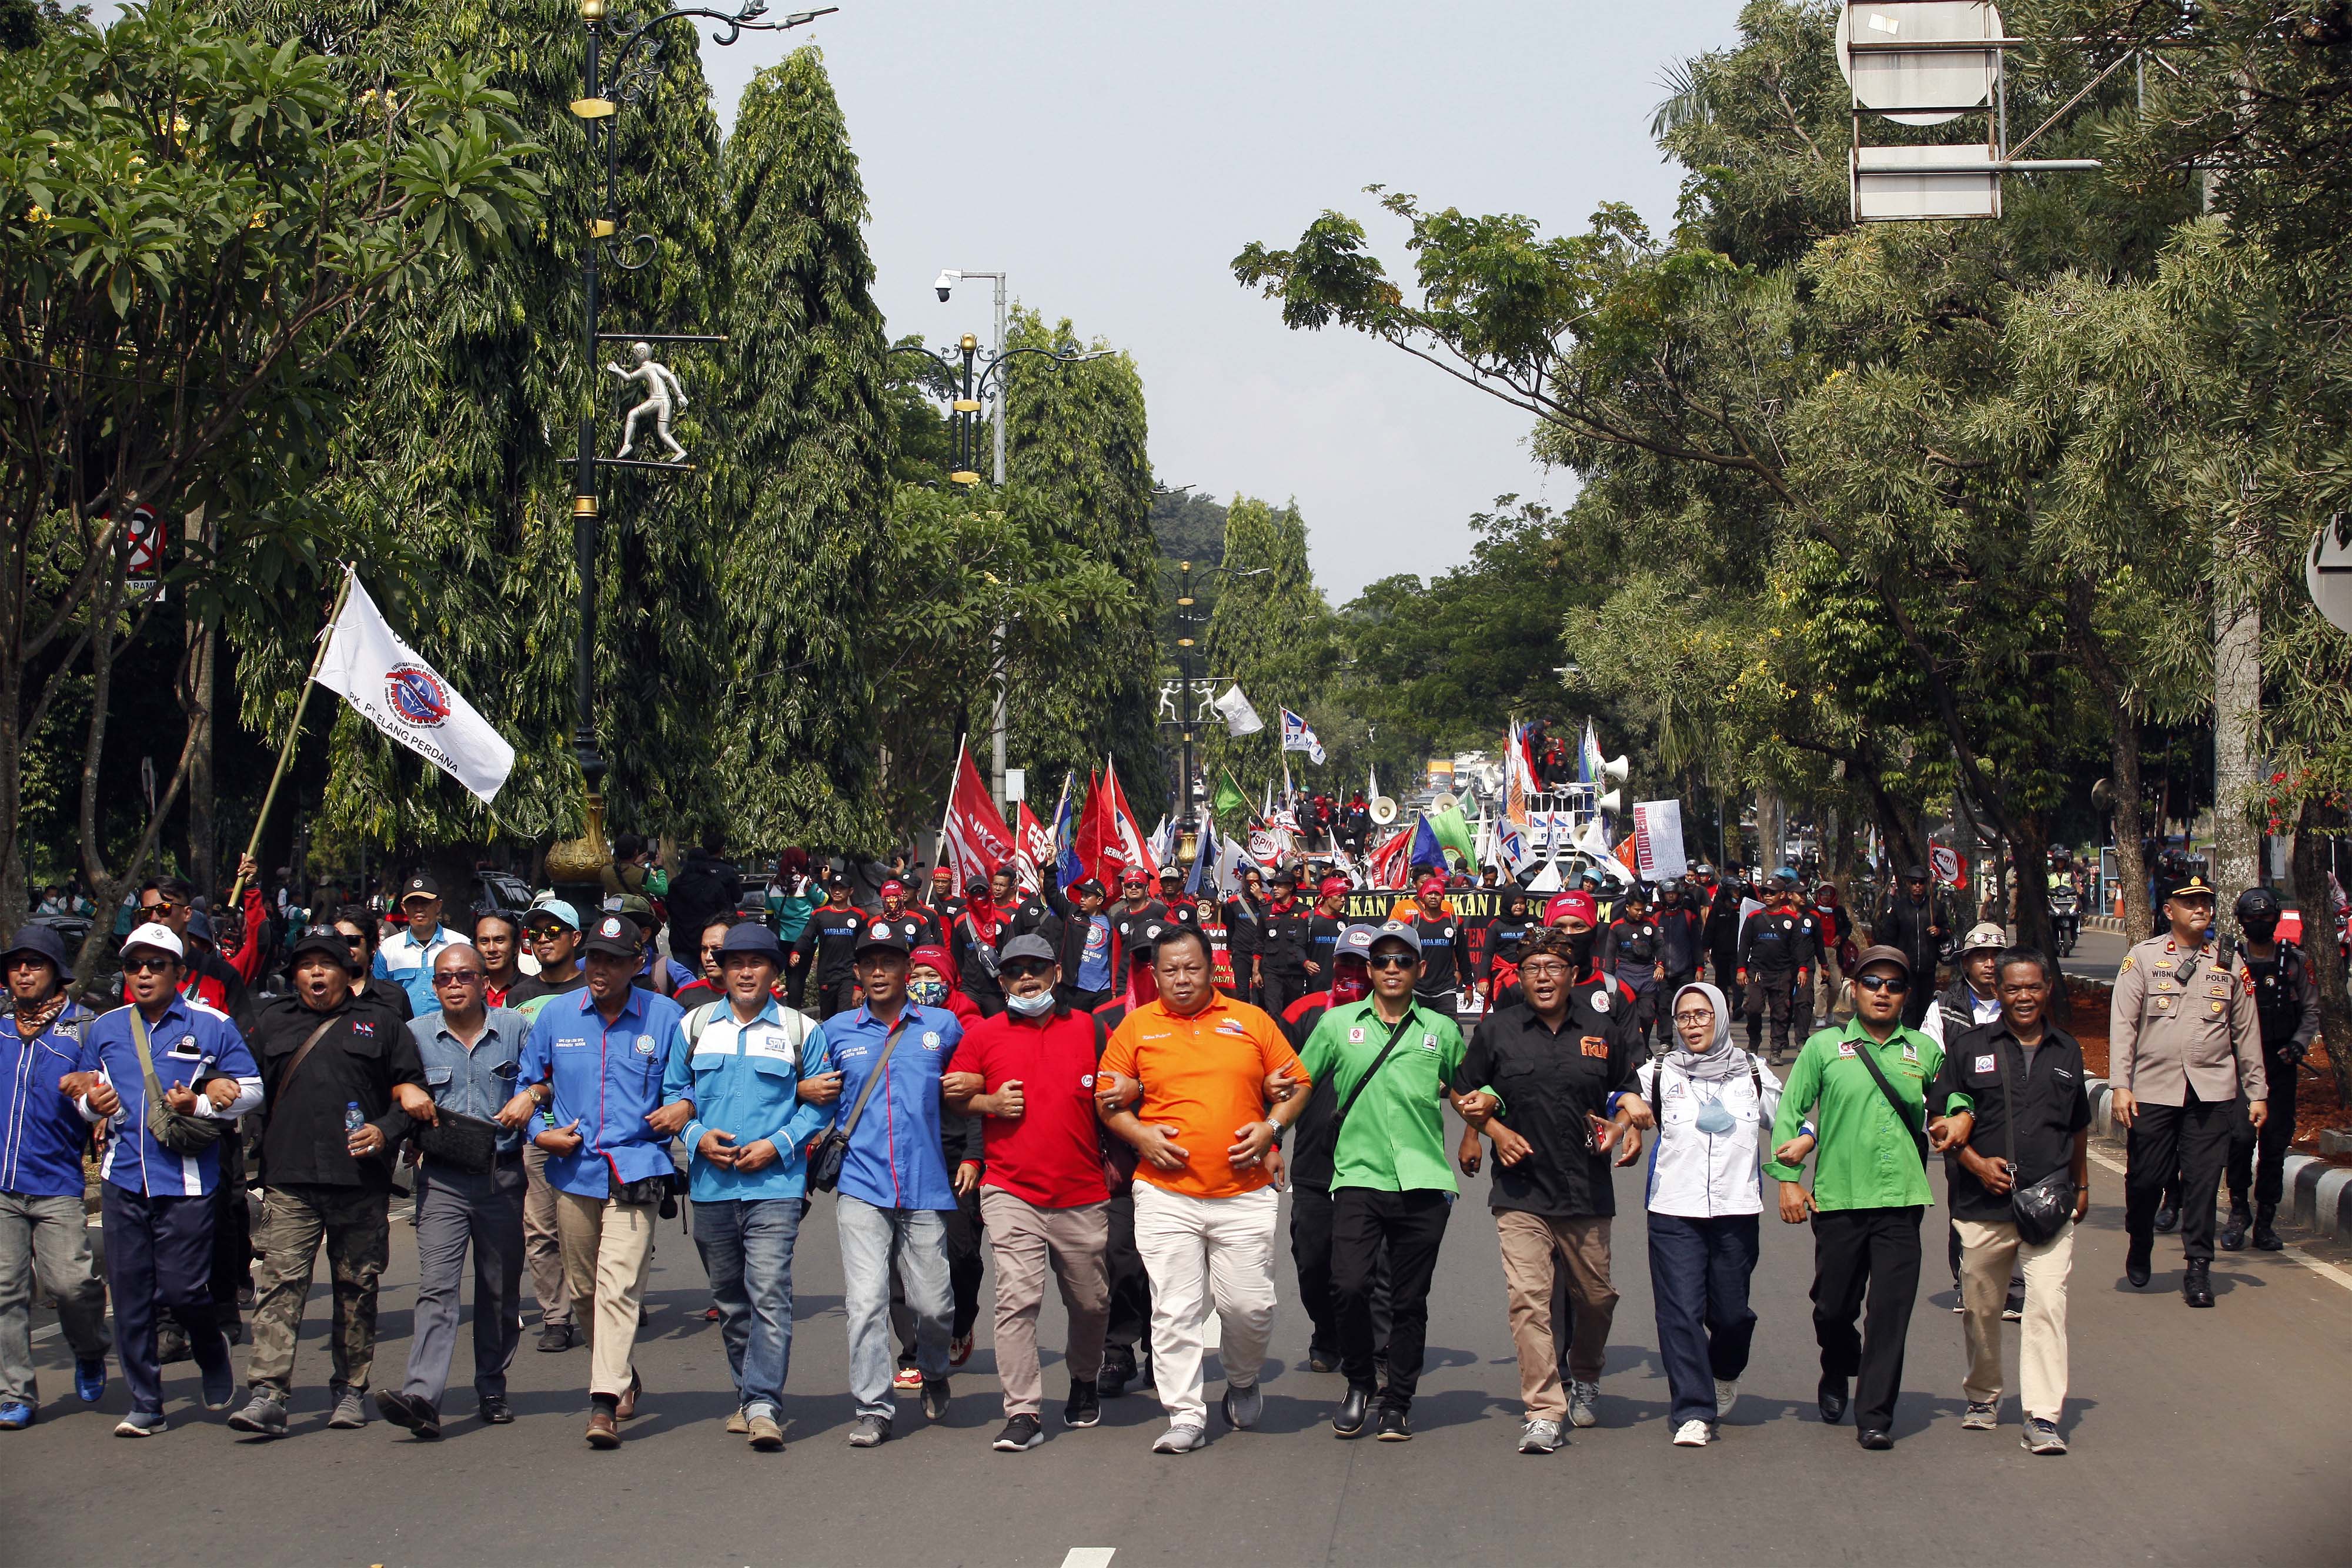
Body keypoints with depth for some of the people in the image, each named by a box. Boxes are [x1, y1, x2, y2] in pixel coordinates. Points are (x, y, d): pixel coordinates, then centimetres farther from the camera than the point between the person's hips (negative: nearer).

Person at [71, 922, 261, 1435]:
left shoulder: (212, 1026, 2)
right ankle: (144, 1403, 12)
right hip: (122, 1177, 4)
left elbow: (251, 1088, 3)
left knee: (182, 1288, -6)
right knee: (130, 1294, 3)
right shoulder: (105, 1028, 13)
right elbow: (79, 1088, 23)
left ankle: (212, 1350, 27)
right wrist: (91, 1100, -1)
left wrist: (200, 1105, -12)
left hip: (186, 1179, -4)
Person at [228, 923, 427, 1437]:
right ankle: (267, 1395, -16)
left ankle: (351, 1390, 18)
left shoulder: (379, 1023, 9)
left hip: (362, 1183, 0)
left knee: (357, 1287, 7)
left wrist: (386, 1131, -8)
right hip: (289, 1182, 1)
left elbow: (413, 1089, 9)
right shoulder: (272, 1022, 16)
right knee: (280, 1283, -10)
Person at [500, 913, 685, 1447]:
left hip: (635, 1170, -4)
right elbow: (527, 1086, 17)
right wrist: (541, 1133, 1)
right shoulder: (556, 1015, 8)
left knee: (618, 1286, -15)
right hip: (573, 1170, 4)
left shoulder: (664, 1017, 2)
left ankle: (605, 1404, -18)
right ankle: (622, 1376, 32)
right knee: (583, 1289, 11)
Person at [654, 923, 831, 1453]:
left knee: (769, 1293, -15)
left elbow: (820, 1103, 4)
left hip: (775, 1183, -4)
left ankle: (764, 1404, -17)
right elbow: (674, 1093, 15)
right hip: (711, 1184, 4)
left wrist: (777, 1145, -9)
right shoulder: (693, 1027, 12)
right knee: (730, 1298, 11)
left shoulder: (800, 1030, 4)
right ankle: (748, 1396, 23)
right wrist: (697, 1136, -4)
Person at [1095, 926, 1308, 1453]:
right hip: (1165, 1194, 0)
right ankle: (1185, 1416, 4)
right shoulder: (1136, 1026, 8)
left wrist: (1270, 1127, -3)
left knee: (1250, 1305, -1)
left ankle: (1243, 1381, 28)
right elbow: (1107, 1098, 11)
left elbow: (1296, 1083, 13)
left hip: (1244, 1192, 0)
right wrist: (1140, 1134, -6)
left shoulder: (1251, 1020, 9)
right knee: (1175, 1309, -3)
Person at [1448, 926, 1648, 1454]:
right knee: (1528, 1300, -13)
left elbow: (1628, 1090, 18)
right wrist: (1496, 1131, -2)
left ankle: (1585, 1379, 41)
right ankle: (1543, 1412, -11)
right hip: (1521, 1191, -2)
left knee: (1596, 1296, 13)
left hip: (1588, 1191, 2)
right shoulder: (1496, 1030, 2)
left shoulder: (1603, 1029, 4)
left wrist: (1626, 1123, -1)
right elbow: (1465, 1093, 12)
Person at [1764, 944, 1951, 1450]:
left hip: (1900, 1199, 1)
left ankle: (1875, 1416, 1)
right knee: (1833, 1307, 8)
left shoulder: (1925, 1051, 10)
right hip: (1837, 1198, 0)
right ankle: (1837, 1375, 39)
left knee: (1890, 1311, -6)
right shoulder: (1824, 1047, 4)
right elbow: (1789, 1112, 4)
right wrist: (1788, 1179, -3)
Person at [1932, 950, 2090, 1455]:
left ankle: (2043, 1418, -12)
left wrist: (2081, 1187, 25)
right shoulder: (1970, 1047, 3)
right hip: (1983, 1205, 0)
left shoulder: (2067, 1052, 12)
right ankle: (1983, 1396, 33)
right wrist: (1976, 1163, -9)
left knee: (2047, 1306, -11)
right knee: (1981, 1308, 11)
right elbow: (1945, 1119, 4)